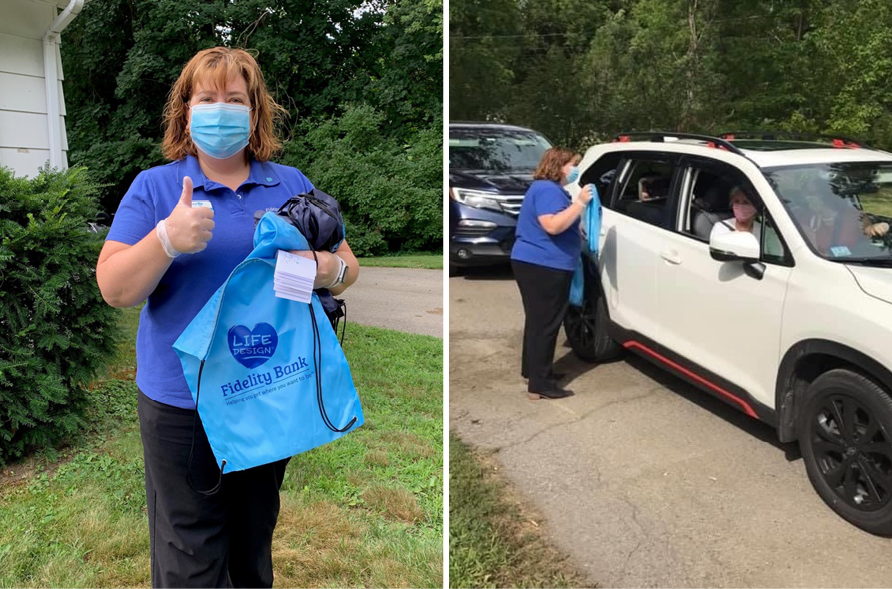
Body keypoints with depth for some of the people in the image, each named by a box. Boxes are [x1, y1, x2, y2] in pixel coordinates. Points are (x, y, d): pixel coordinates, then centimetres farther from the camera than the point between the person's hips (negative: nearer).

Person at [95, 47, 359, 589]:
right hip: (182, 402, -2)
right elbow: (114, 289, -9)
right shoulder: (154, 187, -1)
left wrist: (327, 268, -18)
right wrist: (168, 239, -27)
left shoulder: (291, 184, 5)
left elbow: (347, 267, 5)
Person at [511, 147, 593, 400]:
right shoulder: (547, 189, -16)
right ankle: (540, 384, -3)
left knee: (538, 320, 19)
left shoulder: (549, 188, 19)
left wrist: (578, 202, 20)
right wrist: (580, 203, -24)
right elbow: (553, 226, -28)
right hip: (543, 266, -11)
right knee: (545, 323, -8)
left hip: (538, 264, 11)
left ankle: (532, 369, 31)